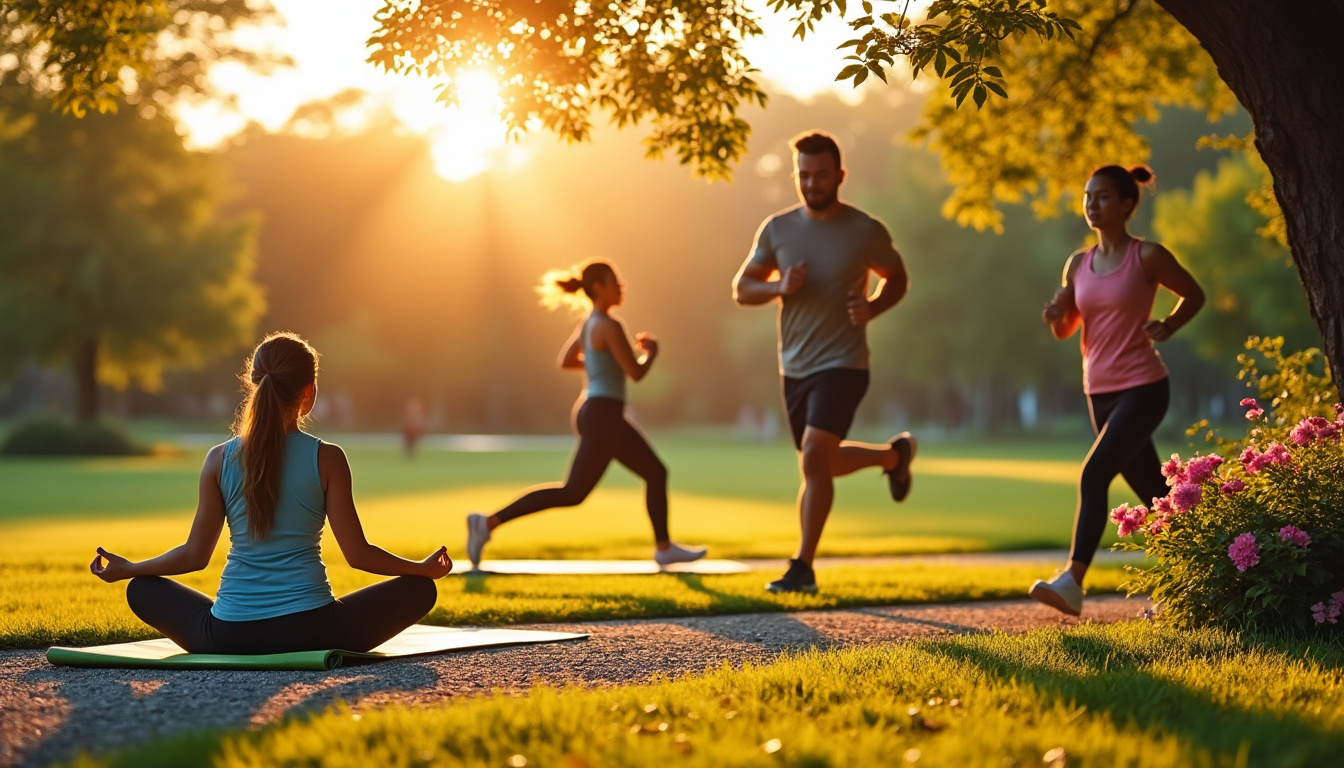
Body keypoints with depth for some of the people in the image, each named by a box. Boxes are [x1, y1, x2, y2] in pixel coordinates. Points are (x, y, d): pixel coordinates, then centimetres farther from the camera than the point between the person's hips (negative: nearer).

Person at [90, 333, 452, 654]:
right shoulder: (327, 459, -5)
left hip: (229, 636, 2)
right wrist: (423, 567, 13)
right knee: (419, 589, 17)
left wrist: (127, 569, 21)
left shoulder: (220, 460, 0)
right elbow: (357, 553, -3)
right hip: (310, 631, -2)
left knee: (142, 590, 27)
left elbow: (195, 555, 3)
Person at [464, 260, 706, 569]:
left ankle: (664, 547, 21)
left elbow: (565, 361, 22)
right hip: (603, 417, -10)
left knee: (656, 472, 16)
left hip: (597, 413, 10)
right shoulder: (610, 326, -17)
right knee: (572, 494, -5)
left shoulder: (589, 323, 11)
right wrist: (651, 350, 4)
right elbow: (636, 373, -16)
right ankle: (488, 523, -5)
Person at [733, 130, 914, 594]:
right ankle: (894, 455, 46)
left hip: (842, 364, -5)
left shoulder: (867, 232, -6)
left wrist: (873, 307, -10)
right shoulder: (777, 230, 1)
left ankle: (803, 568, -16)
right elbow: (741, 288, 8)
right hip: (794, 366, 5)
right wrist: (778, 287, -14)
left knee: (814, 456, -22)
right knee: (823, 464, 17)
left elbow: (897, 279, 11)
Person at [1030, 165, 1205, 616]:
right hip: (1100, 391, 6)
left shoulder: (1147, 256, -6)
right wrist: (1056, 316, -8)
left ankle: (1072, 582, -25)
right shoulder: (1078, 264, 8)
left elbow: (1194, 295, 7)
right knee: (1150, 491, 14)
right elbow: (1065, 331, 15)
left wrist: (1167, 328, -10)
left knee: (1094, 475, -21)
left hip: (1143, 388, -6)